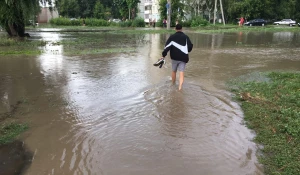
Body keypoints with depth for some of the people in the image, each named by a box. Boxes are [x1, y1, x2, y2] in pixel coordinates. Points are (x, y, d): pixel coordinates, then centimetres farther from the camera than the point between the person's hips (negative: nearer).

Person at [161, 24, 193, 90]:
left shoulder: (172, 37, -3)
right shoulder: (186, 37, 1)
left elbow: (167, 46, -10)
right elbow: (190, 46, 5)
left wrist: (163, 55, -8)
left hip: (174, 57, 0)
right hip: (183, 58, 0)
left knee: (174, 71, 18)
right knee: (181, 72, -2)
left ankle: (173, 84, 34)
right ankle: (180, 86, -16)